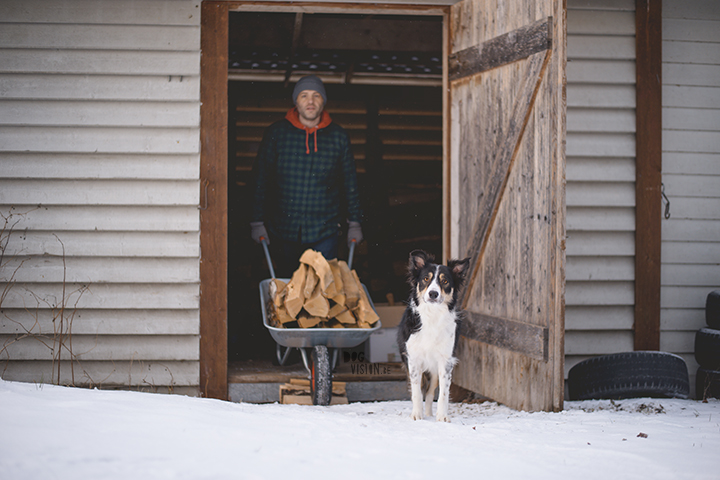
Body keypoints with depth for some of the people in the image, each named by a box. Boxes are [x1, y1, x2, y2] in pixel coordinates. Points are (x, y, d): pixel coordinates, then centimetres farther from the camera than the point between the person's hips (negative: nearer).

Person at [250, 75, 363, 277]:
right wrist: (258, 222, 2)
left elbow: (350, 182, 12)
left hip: (325, 231, 0)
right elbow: (260, 179, 5)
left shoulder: (338, 137, 4)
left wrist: (354, 223, 11)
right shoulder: (276, 133, 1)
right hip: (283, 231, 0)